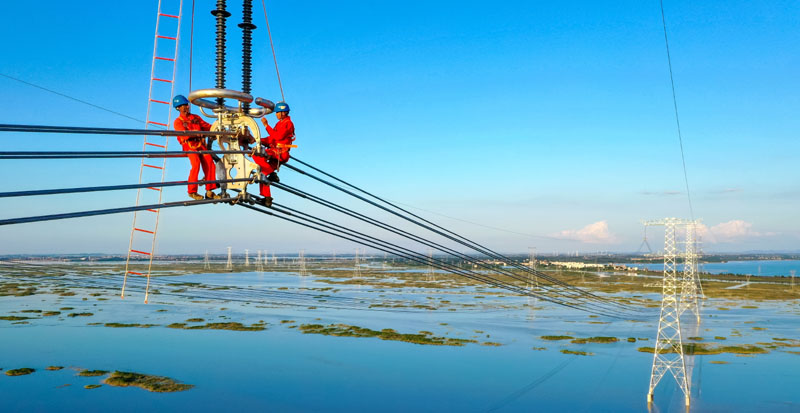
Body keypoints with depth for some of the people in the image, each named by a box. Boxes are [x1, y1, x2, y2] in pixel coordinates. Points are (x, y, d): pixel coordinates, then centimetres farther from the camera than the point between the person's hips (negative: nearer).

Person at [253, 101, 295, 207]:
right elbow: (271, 139, 19)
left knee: (256, 154, -26)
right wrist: (259, 140, 5)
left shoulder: (288, 123, -5)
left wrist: (267, 126, -18)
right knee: (263, 173, 4)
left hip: (280, 153, -9)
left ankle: (272, 174, -19)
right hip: (275, 154, 9)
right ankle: (267, 198, 9)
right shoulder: (280, 123, 24)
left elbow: (278, 136, -21)